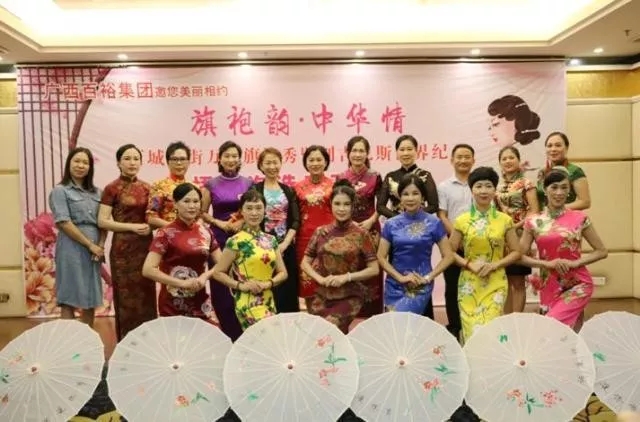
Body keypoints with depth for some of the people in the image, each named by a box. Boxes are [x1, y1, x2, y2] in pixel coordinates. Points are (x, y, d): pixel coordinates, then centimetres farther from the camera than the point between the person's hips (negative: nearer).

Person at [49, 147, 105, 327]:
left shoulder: (96, 192, 14)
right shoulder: (60, 191, -2)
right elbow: (64, 223, -11)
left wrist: (100, 245, -4)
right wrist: (90, 245, -13)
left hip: (94, 250, 6)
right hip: (72, 250, -5)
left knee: (91, 299, 10)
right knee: (69, 300, -2)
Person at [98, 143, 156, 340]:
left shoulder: (146, 187, 9)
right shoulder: (112, 189, -5)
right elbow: (102, 221, -9)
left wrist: (149, 226, -3)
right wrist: (132, 227, -16)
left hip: (145, 246, 5)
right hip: (123, 247, -4)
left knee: (146, 293, 8)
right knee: (127, 295, 2)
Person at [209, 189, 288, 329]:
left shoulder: (271, 240, 8)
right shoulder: (236, 241, -8)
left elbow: (282, 273, 10)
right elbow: (217, 272, -5)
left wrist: (268, 284, -8)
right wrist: (241, 285, -16)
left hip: (269, 302, 6)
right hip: (248, 303, -6)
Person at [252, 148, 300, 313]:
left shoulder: (289, 191, 10)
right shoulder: (254, 190, 1)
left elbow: (295, 221, 4)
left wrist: (284, 244, -9)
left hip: (286, 248, 3)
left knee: (288, 291, 7)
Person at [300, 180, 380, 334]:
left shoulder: (361, 234, -4)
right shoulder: (321, 232, 2)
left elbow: (374, 269, -4)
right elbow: (305, 263, 6)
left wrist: (346, 277, -15)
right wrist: (320, 279, -11)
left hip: (350, 297, -3)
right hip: (321, 296, 3)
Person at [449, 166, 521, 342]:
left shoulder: (505, 220, 2)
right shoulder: (462, 221, 1)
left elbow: (516, 252, 5)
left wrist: (495, 264, -10)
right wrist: (469, 264, -12)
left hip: (496, 283, 0)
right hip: (469, 284, 0)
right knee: (472, 329, 0)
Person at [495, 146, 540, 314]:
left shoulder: (526, 183, -3)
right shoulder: (496, 185, 10)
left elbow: (534, 211, -10)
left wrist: (516, 225, -17)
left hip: (519, 236, -5)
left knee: (517, 281, 2)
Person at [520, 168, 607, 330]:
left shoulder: (579, 218, -3)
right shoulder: (533, 222, -1)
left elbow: (601, 251, 3)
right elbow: (520, 256, 0)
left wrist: (575, 263, -11)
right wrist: (547, 263, -14)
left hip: (577, 284, -2)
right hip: (549, 286, 2)